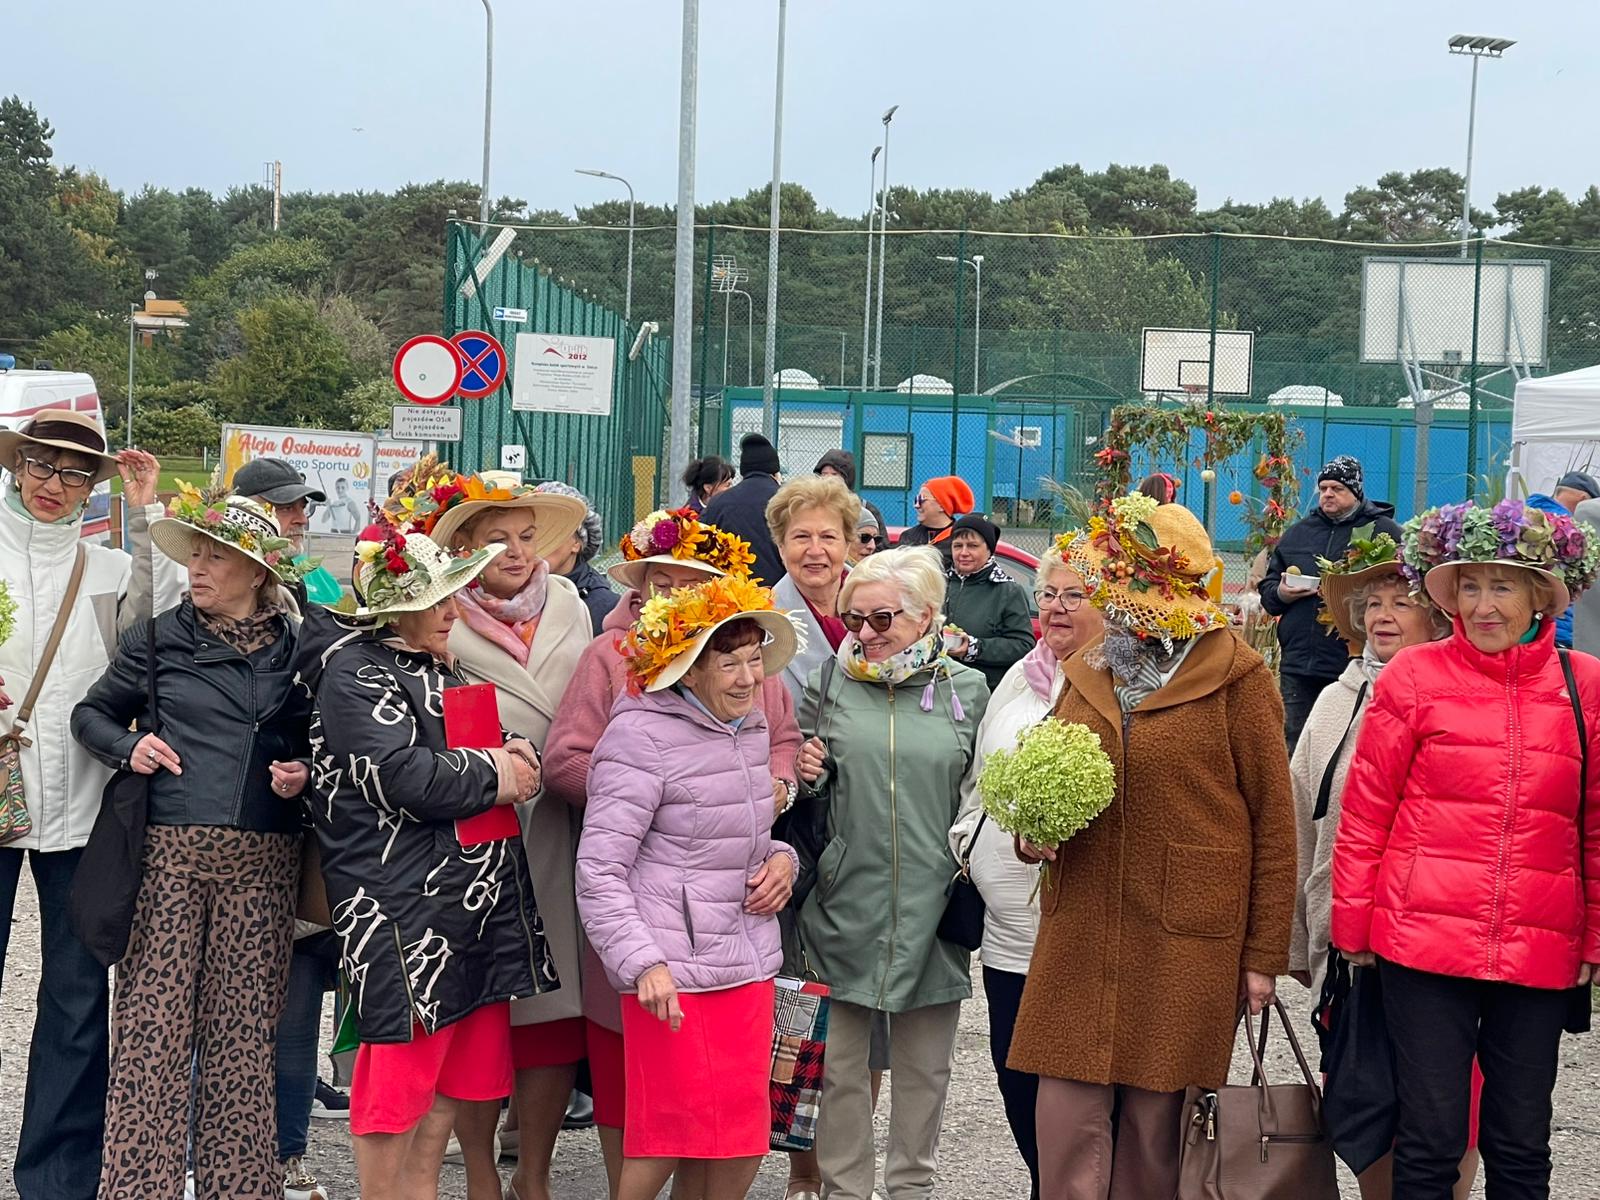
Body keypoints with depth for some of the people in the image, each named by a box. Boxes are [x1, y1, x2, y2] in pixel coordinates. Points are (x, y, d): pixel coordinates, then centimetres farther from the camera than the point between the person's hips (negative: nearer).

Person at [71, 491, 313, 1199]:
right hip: (167, 854, -1)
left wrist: (302, 774, -2)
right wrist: (128, 747, -3)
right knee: (153, 1029, -3)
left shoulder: (300, 650, 8)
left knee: (243, 1033, 3)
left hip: (262, 863, 1)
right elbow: (91, 713, 16)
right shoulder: (160, 639, 7)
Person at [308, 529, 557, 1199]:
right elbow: (402, 775, -20)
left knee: (450, 1084, 12)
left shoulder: (441, 669, 19)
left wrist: (510, 761, 5)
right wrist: (495, 776, -7)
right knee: (396, 1078, -4)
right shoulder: (355, 674, -7)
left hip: (480, 900, 9)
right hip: (403, 908, -8)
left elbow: (489, 753, 30)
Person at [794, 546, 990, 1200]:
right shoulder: (831, 681, 2)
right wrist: (809, 773, -10)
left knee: (924, 1066, 11)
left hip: (930, 905, 0)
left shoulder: (966, 689, 3)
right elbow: (805, 781, 12)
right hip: (845, 899, 0)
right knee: (841, 1063, 6)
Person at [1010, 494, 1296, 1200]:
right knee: (1069, 1126, 0)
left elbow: (1273, 823, -4)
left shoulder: (1235, 679, -4)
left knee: (1156, 1131, 2)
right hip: (1080, 939, 5)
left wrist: (1264, 956, -5)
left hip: (1186, 949, -4)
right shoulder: (1087, 674, 14)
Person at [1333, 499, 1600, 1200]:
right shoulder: (1416, 677, -1)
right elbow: (1365, 811, 2)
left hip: (1540, 953, 2)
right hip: (1425, 943, -2)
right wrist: (1353, 926, 2)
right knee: (1431, 1141, 1)